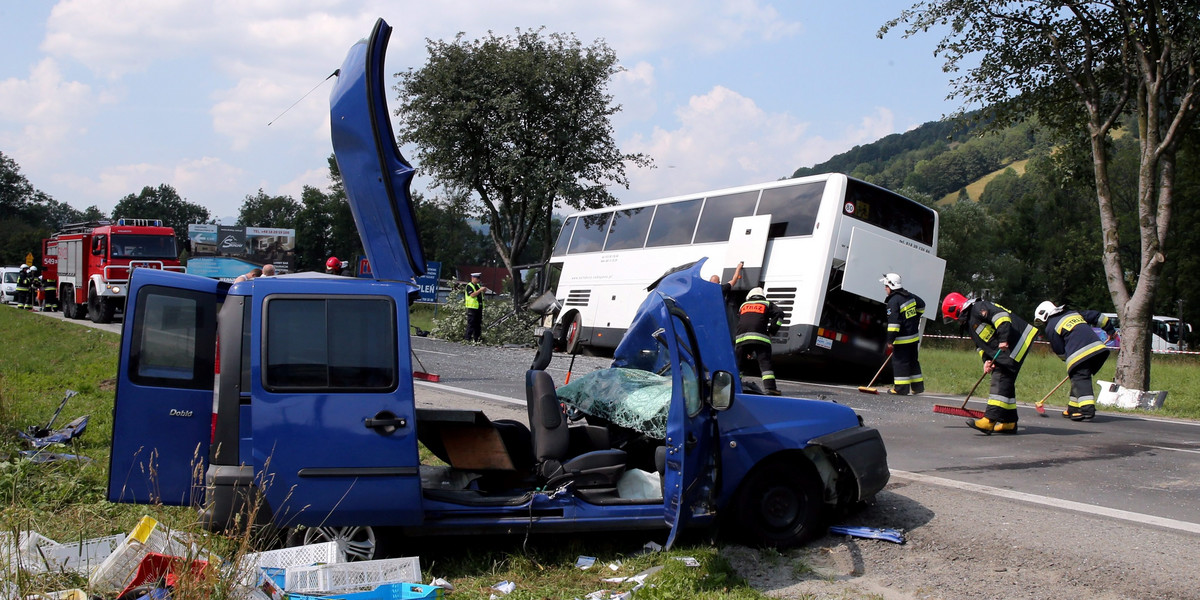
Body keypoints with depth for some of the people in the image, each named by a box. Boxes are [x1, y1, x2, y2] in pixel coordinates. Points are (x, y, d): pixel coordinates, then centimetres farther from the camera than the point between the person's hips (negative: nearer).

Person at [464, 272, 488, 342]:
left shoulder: (478, 285, 16)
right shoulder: (469, 286, -8)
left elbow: (481, 294, 21)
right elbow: (472, 295, -20)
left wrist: (484, 291, 1)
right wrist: (480, 290, -23)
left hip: (479, 307, 8)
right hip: (472, 307, -8)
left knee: (478, 323, 9)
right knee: (471, 323, -6)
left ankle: (477, 338, 15)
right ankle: (468, 338, -3)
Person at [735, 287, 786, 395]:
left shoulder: (743, 305, 30)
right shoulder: (767, 304, 21)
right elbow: (779, 314, 5)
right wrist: (772, 331, 7)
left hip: (741, 338, 3)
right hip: (759, 337, -3)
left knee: (739, 362, 15)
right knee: (765, 362, -5)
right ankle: (769, 386, -17)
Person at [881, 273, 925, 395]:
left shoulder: (893, 301, -18)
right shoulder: (910, 296, 8)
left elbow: (893, 322, -23)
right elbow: (922, 305, 26)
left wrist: (890, 340, -21)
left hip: (902, 339, -9)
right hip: (914, 337, 9)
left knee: (900, 362, -3)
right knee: (913, 361, 16)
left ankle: (901, 388, -3)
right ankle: (917, 386, 21)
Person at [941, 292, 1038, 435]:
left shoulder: (978, 308, -9)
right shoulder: (970, 322, 22)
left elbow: (1000, 315, -23)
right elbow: (981, 343, 21)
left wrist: (1003, 339, -29)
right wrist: (987, 360, 4)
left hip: (1017, 342, -11)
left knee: (1001, 379, -16)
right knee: (1005, 381, 11)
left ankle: (989, 421, -23)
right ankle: (1009, 422, 16)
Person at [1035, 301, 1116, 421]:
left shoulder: (1050, 328, 7)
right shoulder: (1074, 313, 27)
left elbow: (1060, 351, 8)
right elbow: (1096, 316, 29)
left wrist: (1067, 360, 24)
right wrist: (1110, 329, 38)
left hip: (1078, 354, -7)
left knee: (1080, 380, -10)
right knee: (1080, 379, 16)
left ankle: (1087, 410, -26)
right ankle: (1073, 408, 22)